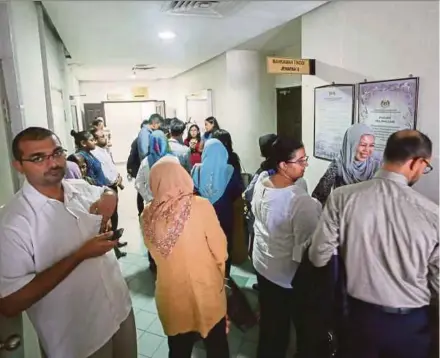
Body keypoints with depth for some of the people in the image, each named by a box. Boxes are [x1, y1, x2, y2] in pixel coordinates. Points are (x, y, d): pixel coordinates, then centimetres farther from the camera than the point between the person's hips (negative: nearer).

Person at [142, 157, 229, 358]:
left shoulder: (148, 214, -12)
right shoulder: (200, 206, -22)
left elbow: (155, 252, 2)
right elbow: (220, 251, -14)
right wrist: (219, 273, 5)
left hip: (170, 294, 3)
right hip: (205, 292, -2)